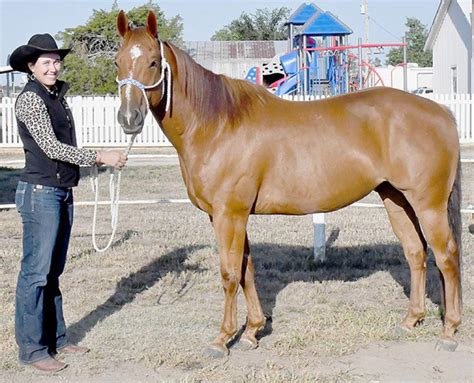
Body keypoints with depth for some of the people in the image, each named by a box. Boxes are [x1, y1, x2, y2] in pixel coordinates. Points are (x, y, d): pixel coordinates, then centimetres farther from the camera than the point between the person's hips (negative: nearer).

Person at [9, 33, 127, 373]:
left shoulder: (57, 97, 14)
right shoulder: (30, 99, -12)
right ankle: (32, 348, 3)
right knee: (36, 272, -3)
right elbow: (50, 147, -18)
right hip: (40, 192, -9)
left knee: (53, 272, 15)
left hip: (62, 192, 9)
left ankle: (55, 338, 23)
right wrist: (99, 157, -16)